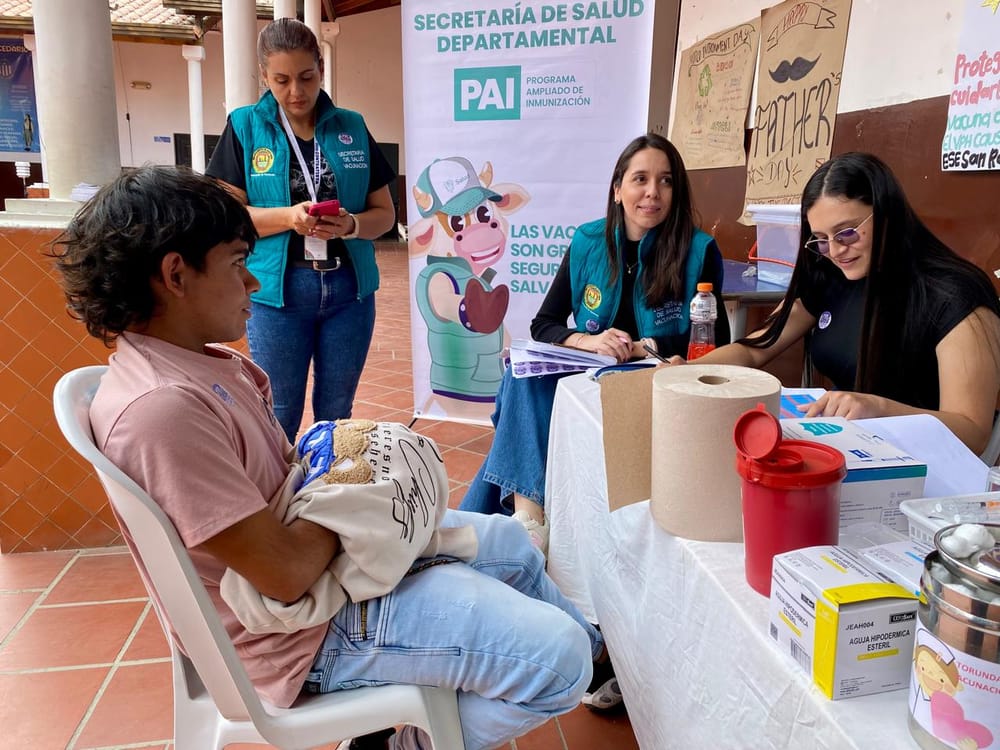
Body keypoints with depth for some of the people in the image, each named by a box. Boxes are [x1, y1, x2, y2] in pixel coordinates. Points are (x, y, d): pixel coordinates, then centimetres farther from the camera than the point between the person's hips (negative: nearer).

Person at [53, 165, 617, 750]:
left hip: (328, 546, 10)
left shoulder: (204, 361, 1)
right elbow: (287, 573, -29)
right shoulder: (161, 408, -31)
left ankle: (597, 651, 44)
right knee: (555, 657, -13)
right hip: (302, 632, -10)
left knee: (510, 542, 20)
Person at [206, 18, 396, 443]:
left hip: (349, 288, 2)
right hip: (276, 291, -2)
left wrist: (351, 225, -15)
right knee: (278, 419, 7)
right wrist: (289, 217, -20)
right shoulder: (244, 127, 0)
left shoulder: (352, 128, 6)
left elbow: (384, 212, 7)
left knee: (337, 416, 14)